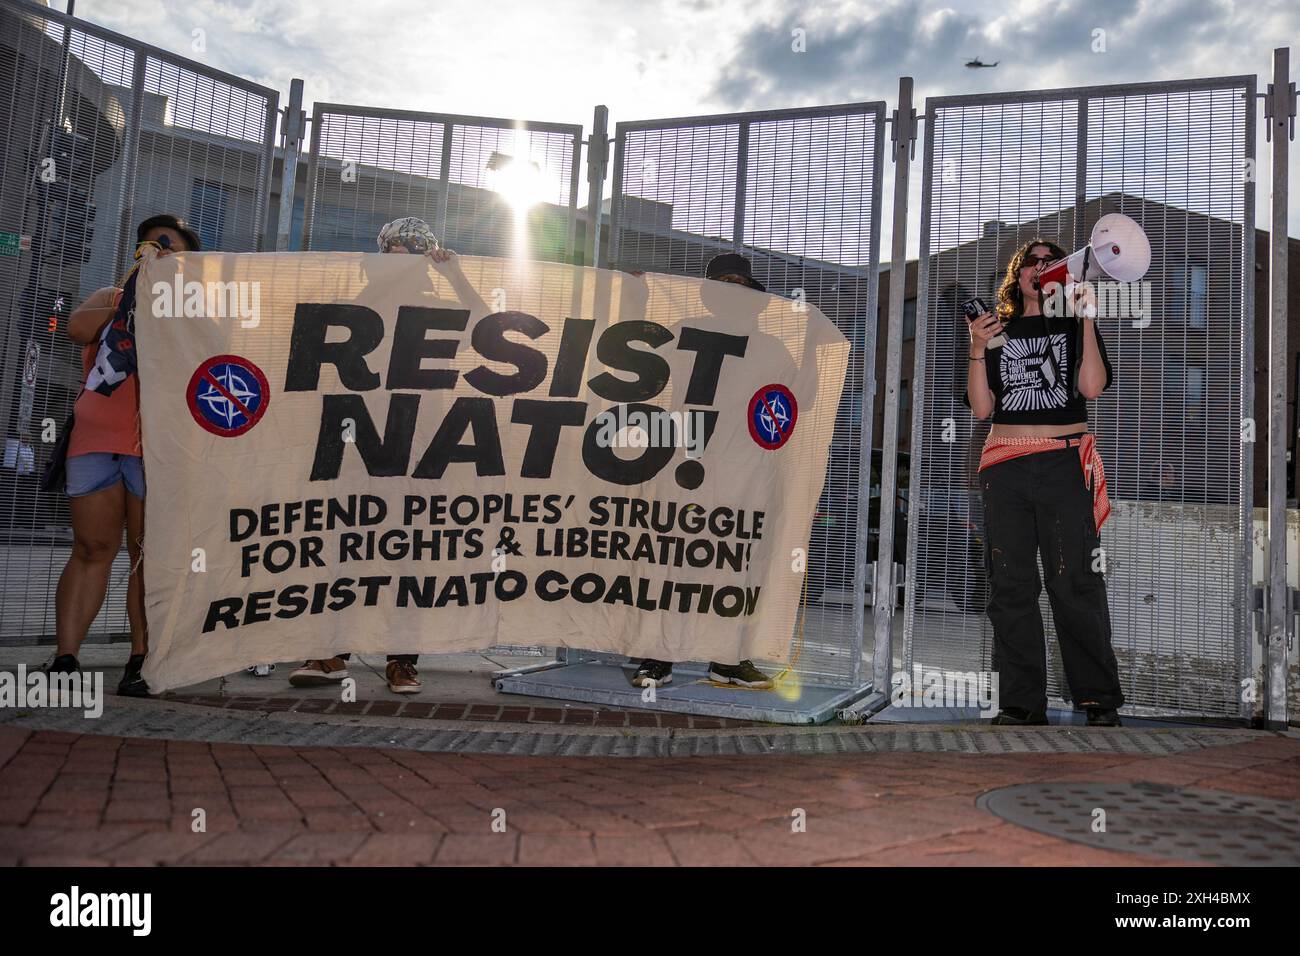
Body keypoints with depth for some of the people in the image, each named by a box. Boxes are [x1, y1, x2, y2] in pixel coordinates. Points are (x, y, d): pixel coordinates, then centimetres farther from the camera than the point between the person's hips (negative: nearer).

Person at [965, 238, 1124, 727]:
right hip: (1006, 466, 2)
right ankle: (1022, 703, 6)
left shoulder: (1074, 325, 13)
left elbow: (1092, 387, -4)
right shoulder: (998, 330, 16)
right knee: (1010, 586, 0)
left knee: (1074, 584, -7)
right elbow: (981, 408, 8)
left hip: (1065, 462, -2)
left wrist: (1086, 319, -7)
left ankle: (1099, 700, 3)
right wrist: (977, 350, -4)